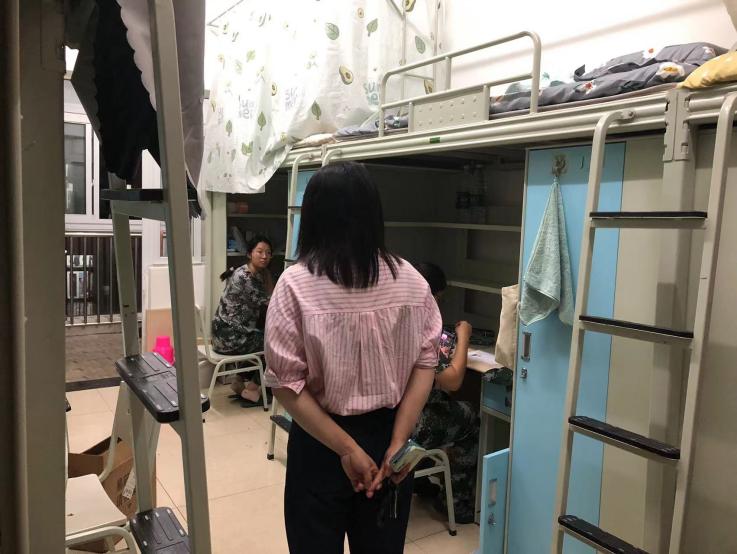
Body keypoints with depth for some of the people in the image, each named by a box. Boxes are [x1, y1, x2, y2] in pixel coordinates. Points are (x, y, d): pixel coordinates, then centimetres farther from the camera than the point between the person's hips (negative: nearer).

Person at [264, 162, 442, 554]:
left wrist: (347, 448, -12)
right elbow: (425, 362, -6)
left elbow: (287, 383, -16)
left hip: (321, 443, -2)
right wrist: (398, 442, -6)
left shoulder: (296, 284, -15)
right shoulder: (410, 280, -7)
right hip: (388, 435, 3)